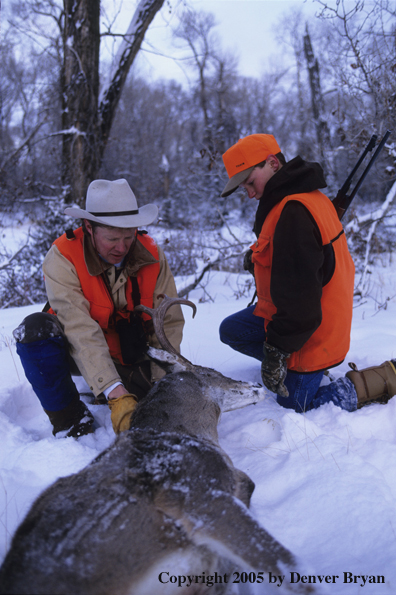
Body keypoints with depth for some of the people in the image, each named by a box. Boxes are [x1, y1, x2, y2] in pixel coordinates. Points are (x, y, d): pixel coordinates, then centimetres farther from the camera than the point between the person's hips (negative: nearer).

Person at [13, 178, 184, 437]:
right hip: (80, 355, -2)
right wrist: (116, 394, -44)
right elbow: (81, 332, -35)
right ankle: (72, 422, -15)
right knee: (35, 328, -31)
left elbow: (169, 323, -13)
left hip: (132, 361, 3)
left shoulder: (152, 255, -14)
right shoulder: (62, 258, -24)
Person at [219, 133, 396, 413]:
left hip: (309, 333, -10)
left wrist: (275, 350, -24)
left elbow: (299, 291, -31)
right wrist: (257, 259, 0)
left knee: (295, 405, 5)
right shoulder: (310, 197, 5)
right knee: (231, 330, 18)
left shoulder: (293, 212, -29)